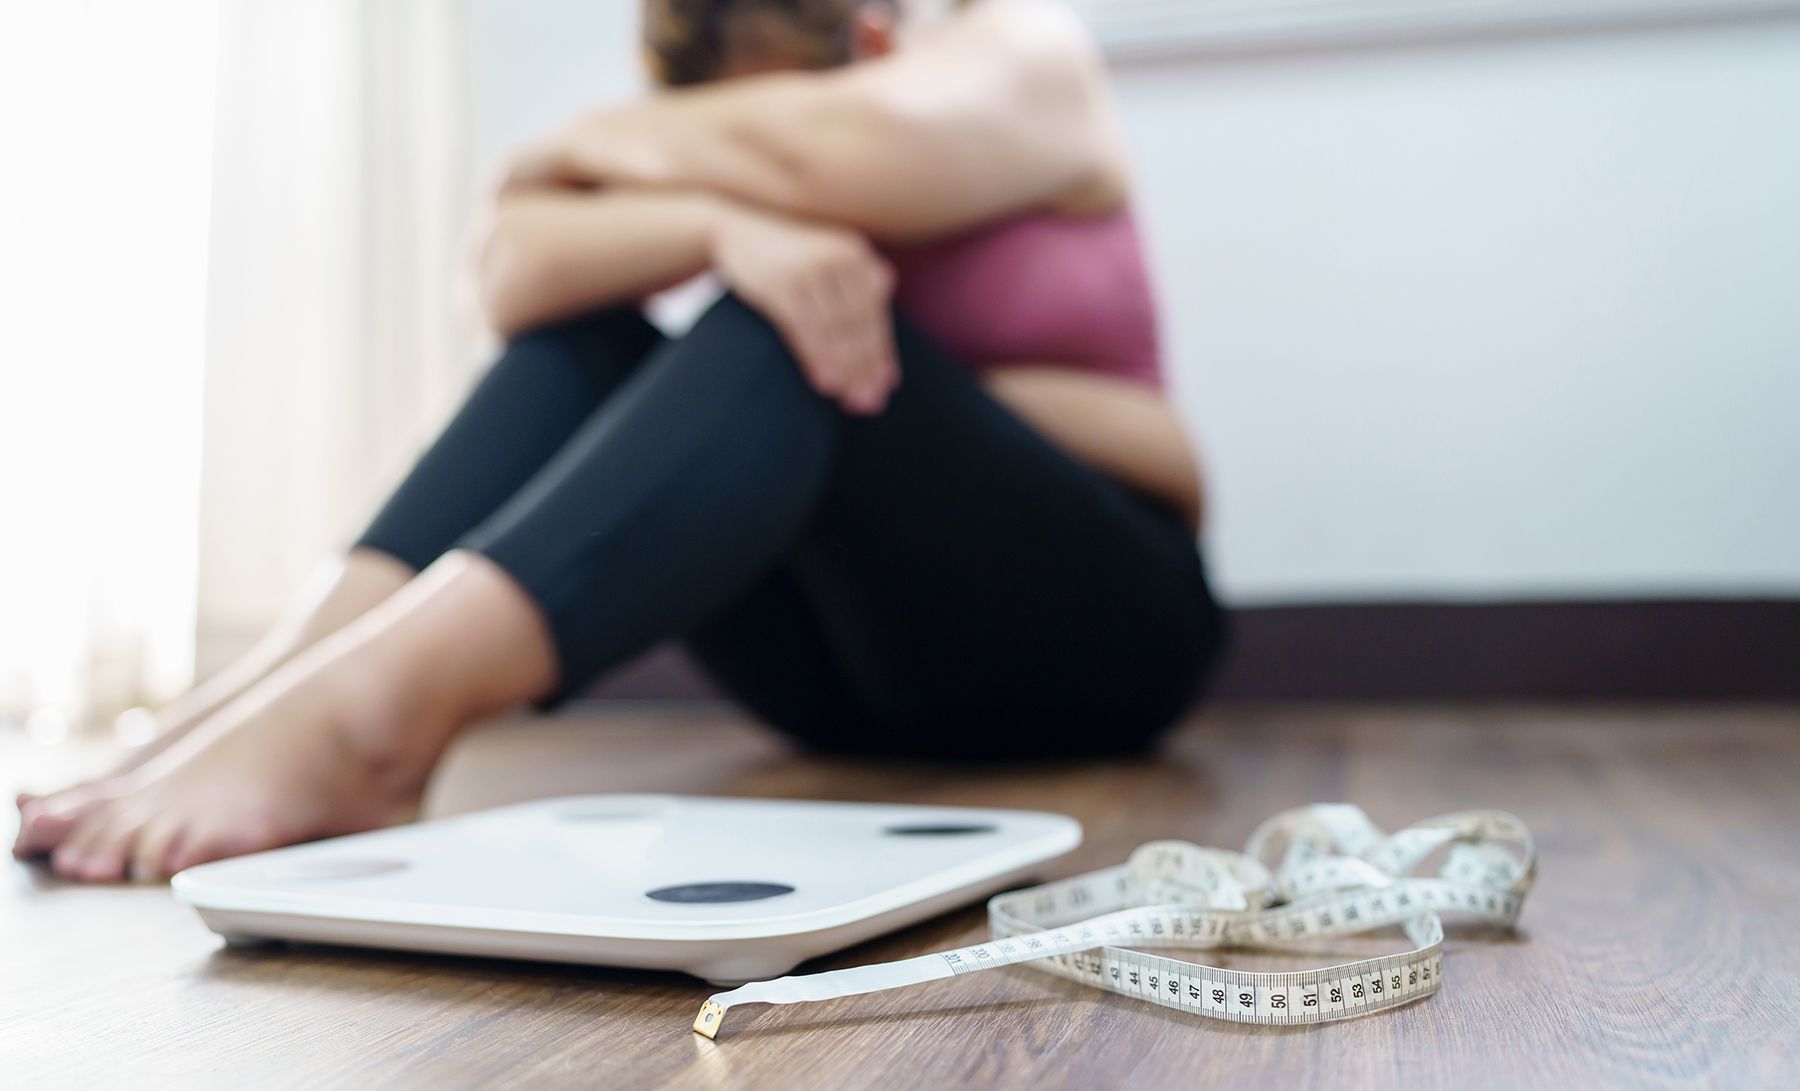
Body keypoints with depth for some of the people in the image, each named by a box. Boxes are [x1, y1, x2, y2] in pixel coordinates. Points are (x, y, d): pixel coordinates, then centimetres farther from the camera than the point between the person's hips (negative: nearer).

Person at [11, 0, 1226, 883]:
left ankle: (365, 709, -46)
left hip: (1094, 620, -5)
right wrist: (720, 224, -32)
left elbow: (819, 152, -27)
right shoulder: (714, 169, 8)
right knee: (579, 340, -11)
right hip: (860, 662, 5)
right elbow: (515, 272, -13)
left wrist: (596, 140, -9)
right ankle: (295, 670, -32)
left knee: (792, 333, -29)